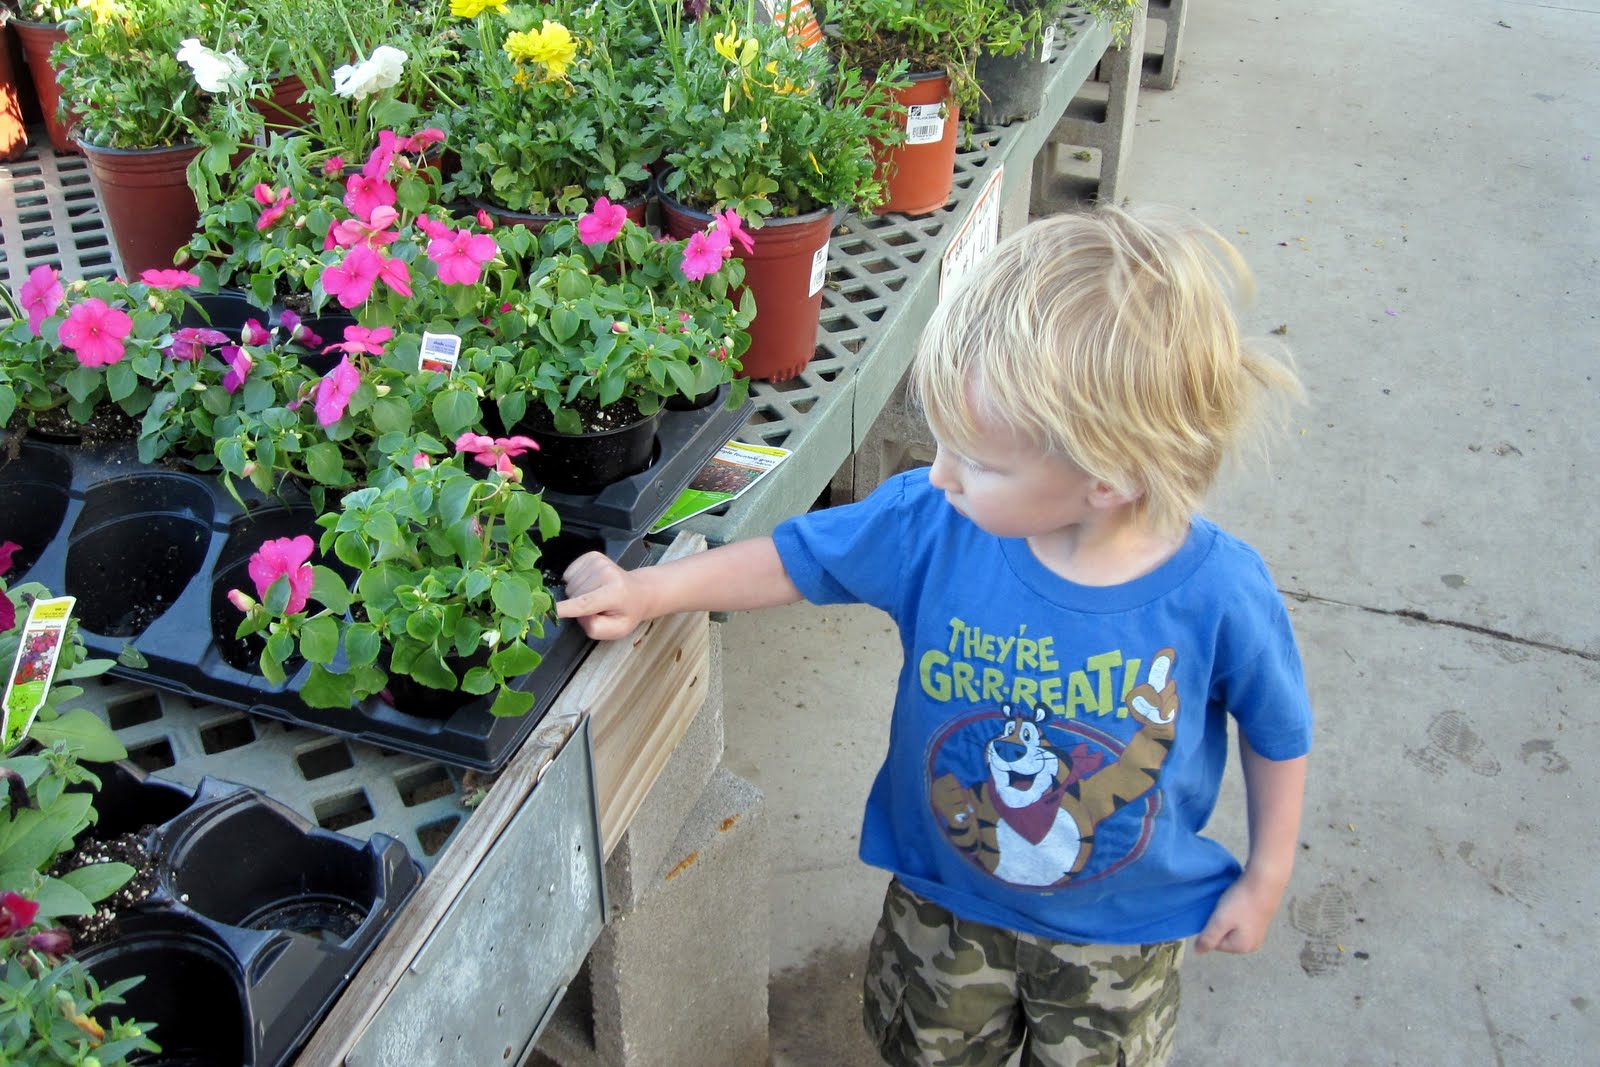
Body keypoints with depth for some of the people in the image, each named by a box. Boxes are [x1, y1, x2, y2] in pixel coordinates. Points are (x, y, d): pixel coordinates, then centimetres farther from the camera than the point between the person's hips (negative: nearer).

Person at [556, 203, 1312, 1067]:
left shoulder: (1219, 593, -29)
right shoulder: (929, 525, -26)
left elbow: (1278, 733, -10)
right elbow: (793, 558, -9)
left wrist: (1265, 876, -1)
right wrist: (648, 592, -12)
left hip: (1119, 934, -2)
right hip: (944, 899, 2)